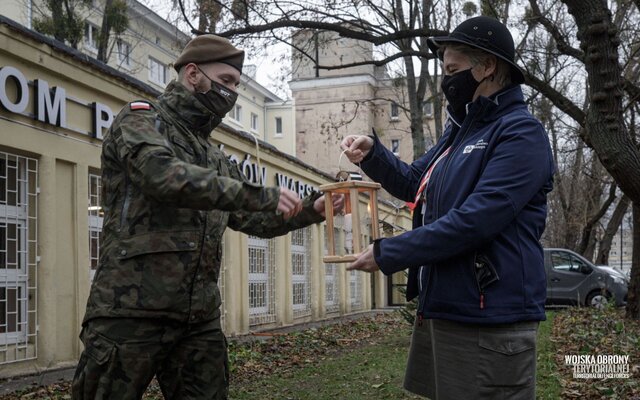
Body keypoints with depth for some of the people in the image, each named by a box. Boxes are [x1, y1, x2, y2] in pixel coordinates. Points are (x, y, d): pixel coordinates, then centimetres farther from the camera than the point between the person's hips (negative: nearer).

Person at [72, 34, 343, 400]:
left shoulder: (216, 159, 21)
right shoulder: (141, 119, 0)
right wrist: (259, 195, -21)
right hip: (131, 312, -7)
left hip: (200, 321, 7)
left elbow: (254, 220, 25)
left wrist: (312, 210, 9)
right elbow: (164, 176, -21)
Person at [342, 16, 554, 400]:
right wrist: (373, 153, 7)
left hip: (488, 322, -9)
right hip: (441, 310, 9)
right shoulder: (461, 130, 17)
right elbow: (414, 184, 26)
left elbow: (473, 221, -24)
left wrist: (387, 253, -18)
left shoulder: (520, 133, -14)